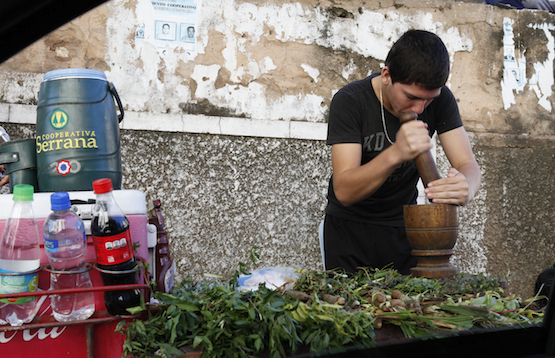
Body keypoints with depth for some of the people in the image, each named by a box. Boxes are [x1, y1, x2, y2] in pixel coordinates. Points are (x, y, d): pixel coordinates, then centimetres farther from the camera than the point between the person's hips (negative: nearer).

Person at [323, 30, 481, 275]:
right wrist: (395, 154, -45)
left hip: (404, 225, 3)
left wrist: (465, 190, -40)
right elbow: (344, 192, -29)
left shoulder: (440, 99, -11)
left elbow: (468, 165, -15)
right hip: (350, 227, -2)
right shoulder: (349, 101, -22)